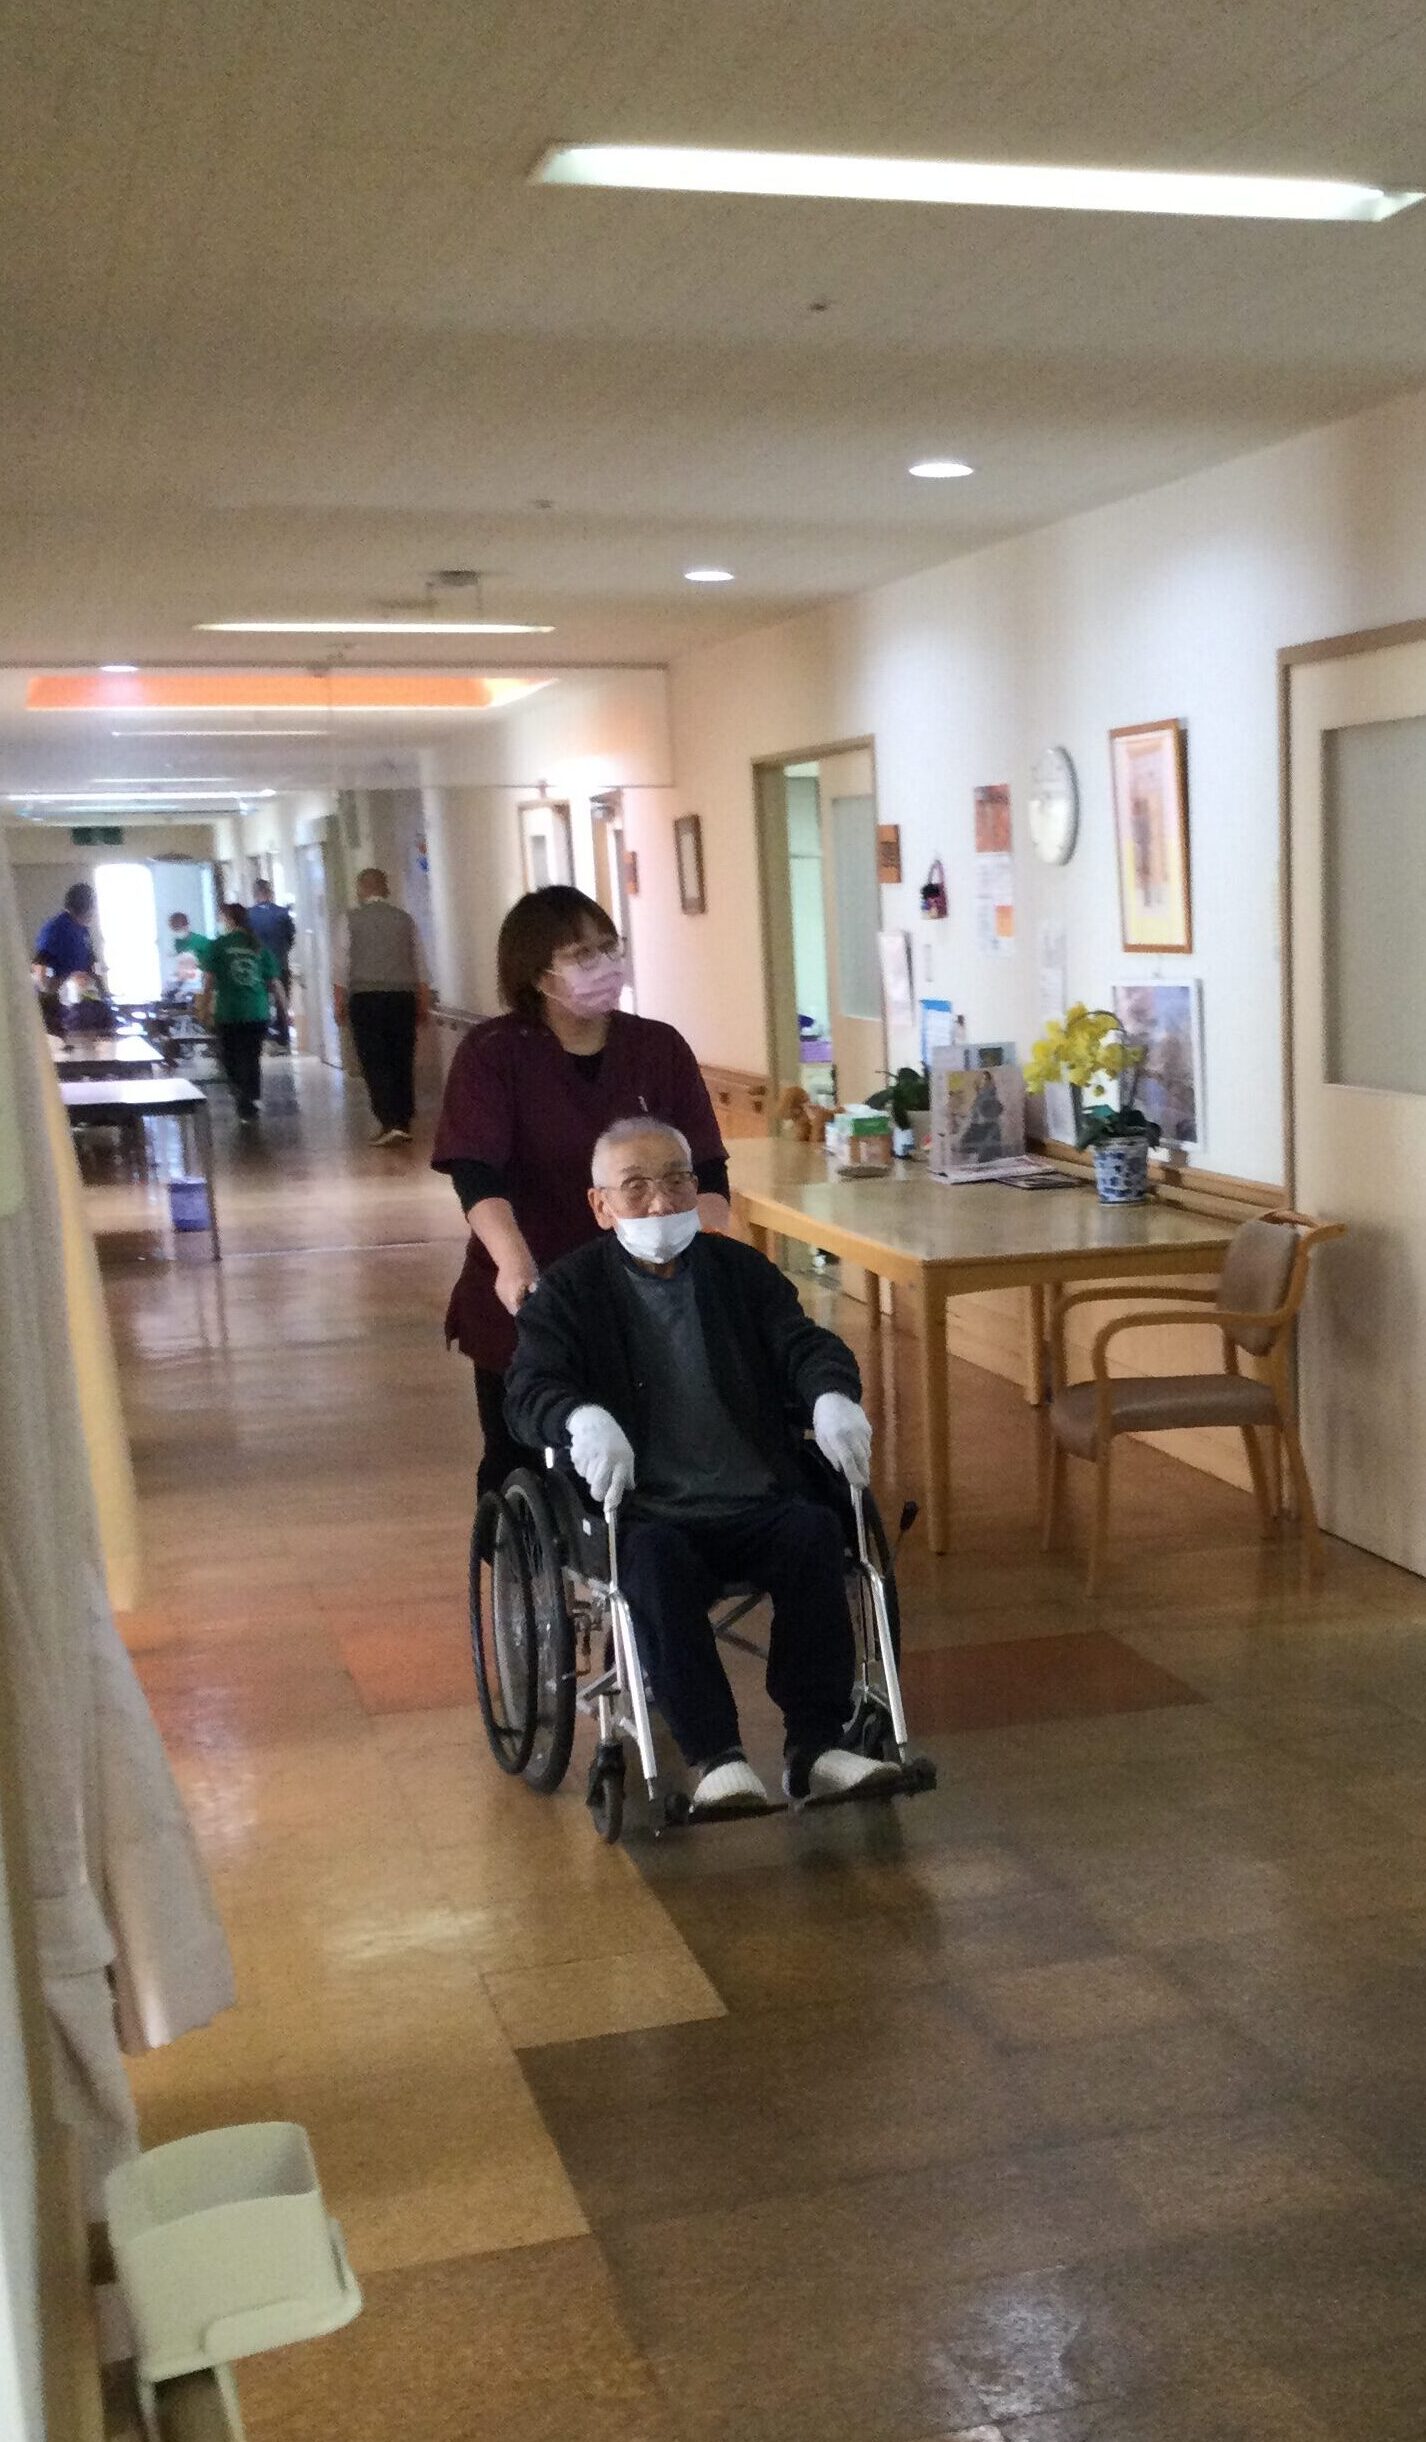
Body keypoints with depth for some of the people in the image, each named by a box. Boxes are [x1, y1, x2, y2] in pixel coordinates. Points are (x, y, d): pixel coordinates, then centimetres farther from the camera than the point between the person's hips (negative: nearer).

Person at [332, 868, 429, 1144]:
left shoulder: (351, 919, 1)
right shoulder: (405, 919, 8)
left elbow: (341, 964, -1)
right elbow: (420, 965, 10)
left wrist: (339, 1002, 5)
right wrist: (424, 1004, 17)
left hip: (366, 997, -2)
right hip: (403, 996, 2)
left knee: (374, 1062, -1)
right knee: (403, 1062, 7)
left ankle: (389, 1123, -10)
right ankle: (404, 1124, 9)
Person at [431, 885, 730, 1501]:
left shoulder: (661, 1047, 1)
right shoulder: (492, 1054, -7)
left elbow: (705, 1172, -4)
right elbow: (477, 1176, -19)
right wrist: (514, 1265, -37)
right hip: (524, 1312, -1)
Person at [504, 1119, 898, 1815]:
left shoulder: (742, 1270, 17)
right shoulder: (568, 1290, 8)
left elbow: (806, 1345, 5)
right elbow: (529, 1389, -6)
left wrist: (832, 1397, -20)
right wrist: (584, 1418, -31)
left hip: (757, 1503, 2)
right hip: (642, 1514, -2)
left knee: (814, 1531, -27)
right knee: (655, 1561, -34)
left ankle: (813, 1745, -24)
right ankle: (714, 1757, -29)